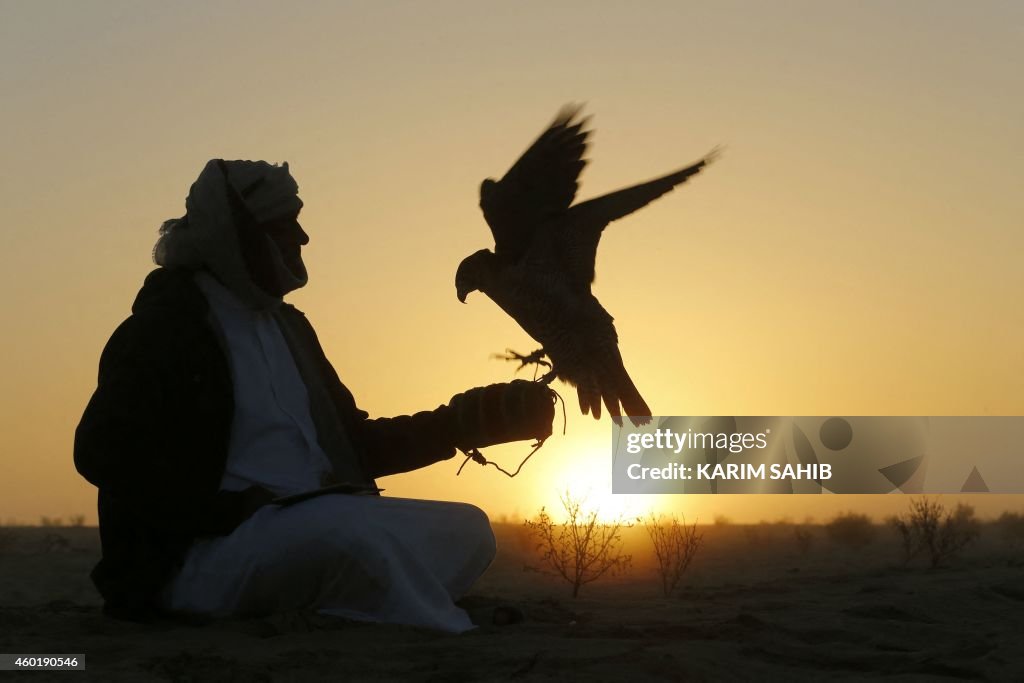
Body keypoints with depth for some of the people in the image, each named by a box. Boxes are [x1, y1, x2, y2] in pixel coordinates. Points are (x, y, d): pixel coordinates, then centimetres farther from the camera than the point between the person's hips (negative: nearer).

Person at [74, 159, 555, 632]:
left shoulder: (286, 325, 18)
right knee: (351, 527, -36)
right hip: (200, 556, -9)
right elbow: (102, 451, -16)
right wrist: (227, 508, -22)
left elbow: (355, 445, 21)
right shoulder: (168, 324, -6)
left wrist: (466, 422, 10)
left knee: (465, 530, -1)